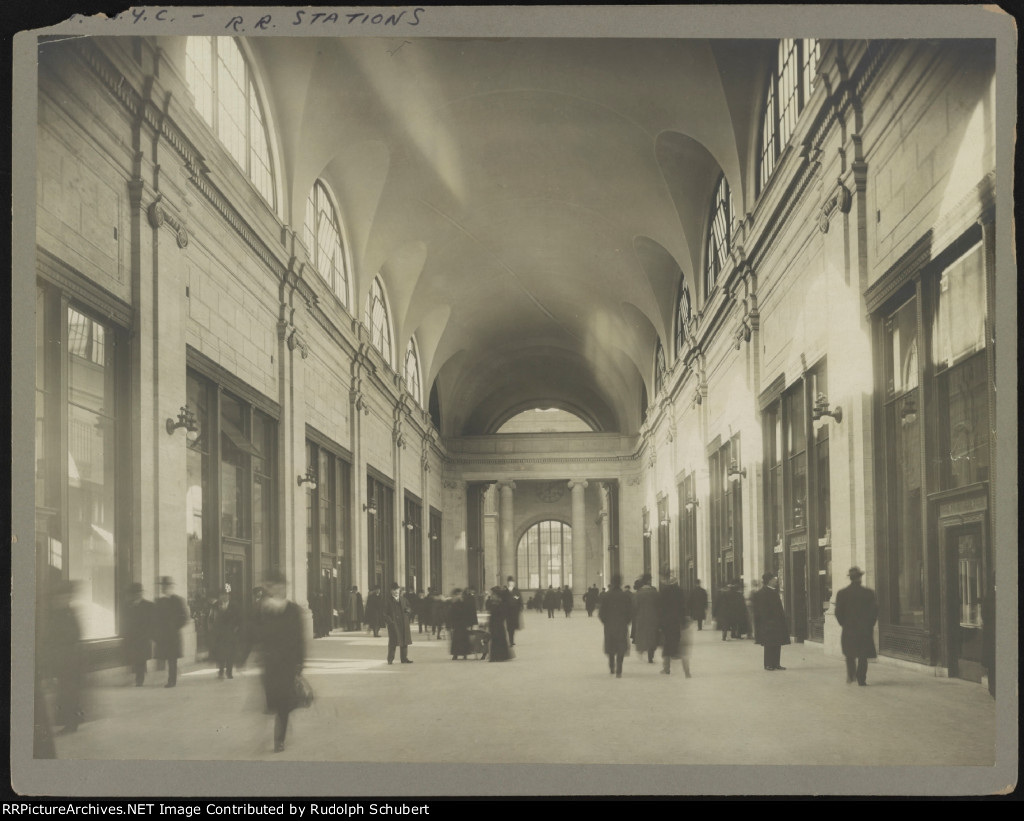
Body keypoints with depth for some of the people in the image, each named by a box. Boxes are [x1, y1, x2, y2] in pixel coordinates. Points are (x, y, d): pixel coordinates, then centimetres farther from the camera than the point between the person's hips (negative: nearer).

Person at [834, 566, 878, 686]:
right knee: (863, 656, 6)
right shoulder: (869, 592, -6)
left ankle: (851, 675, 6)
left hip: (848, 629, 1)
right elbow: (874, 610, -5)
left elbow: (838, 612, -3)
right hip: (865, 629, -1)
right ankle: (861, 679, 1)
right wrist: (870, 624, 7)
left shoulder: (841, 593, -4)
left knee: (850, 655, 17)